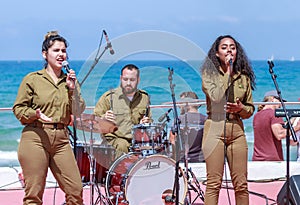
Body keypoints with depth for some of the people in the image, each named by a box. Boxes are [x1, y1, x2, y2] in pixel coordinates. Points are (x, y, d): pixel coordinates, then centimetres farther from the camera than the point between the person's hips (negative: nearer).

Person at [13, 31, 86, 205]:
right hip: (35, 138, -3)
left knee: (76, 190, -3)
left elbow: (78, 112, 6)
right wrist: (35, 114, -16)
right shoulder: (32, 79, 4)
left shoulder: (70, 81, 14)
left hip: (61, 139, 3)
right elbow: (18, 108, 3)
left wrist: (73, 89, -6)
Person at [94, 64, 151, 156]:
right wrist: (104, 119, -18)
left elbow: (149, 120, 25)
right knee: (121, 146, -36)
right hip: (114, 138, -3)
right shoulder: (109, 97, 1)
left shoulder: (144, 97, 12)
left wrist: (146, 123, 2)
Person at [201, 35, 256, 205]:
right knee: (214, 183, -4)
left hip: (237, 129, 3)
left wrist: (240, 108, -6)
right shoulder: (209, 74, 2)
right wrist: (228, 73, -9)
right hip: (215, 128, -3)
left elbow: (251, 109, 17)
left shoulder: (244, 76, 11)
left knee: (241, 184, 3)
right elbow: (216, 97, -17)